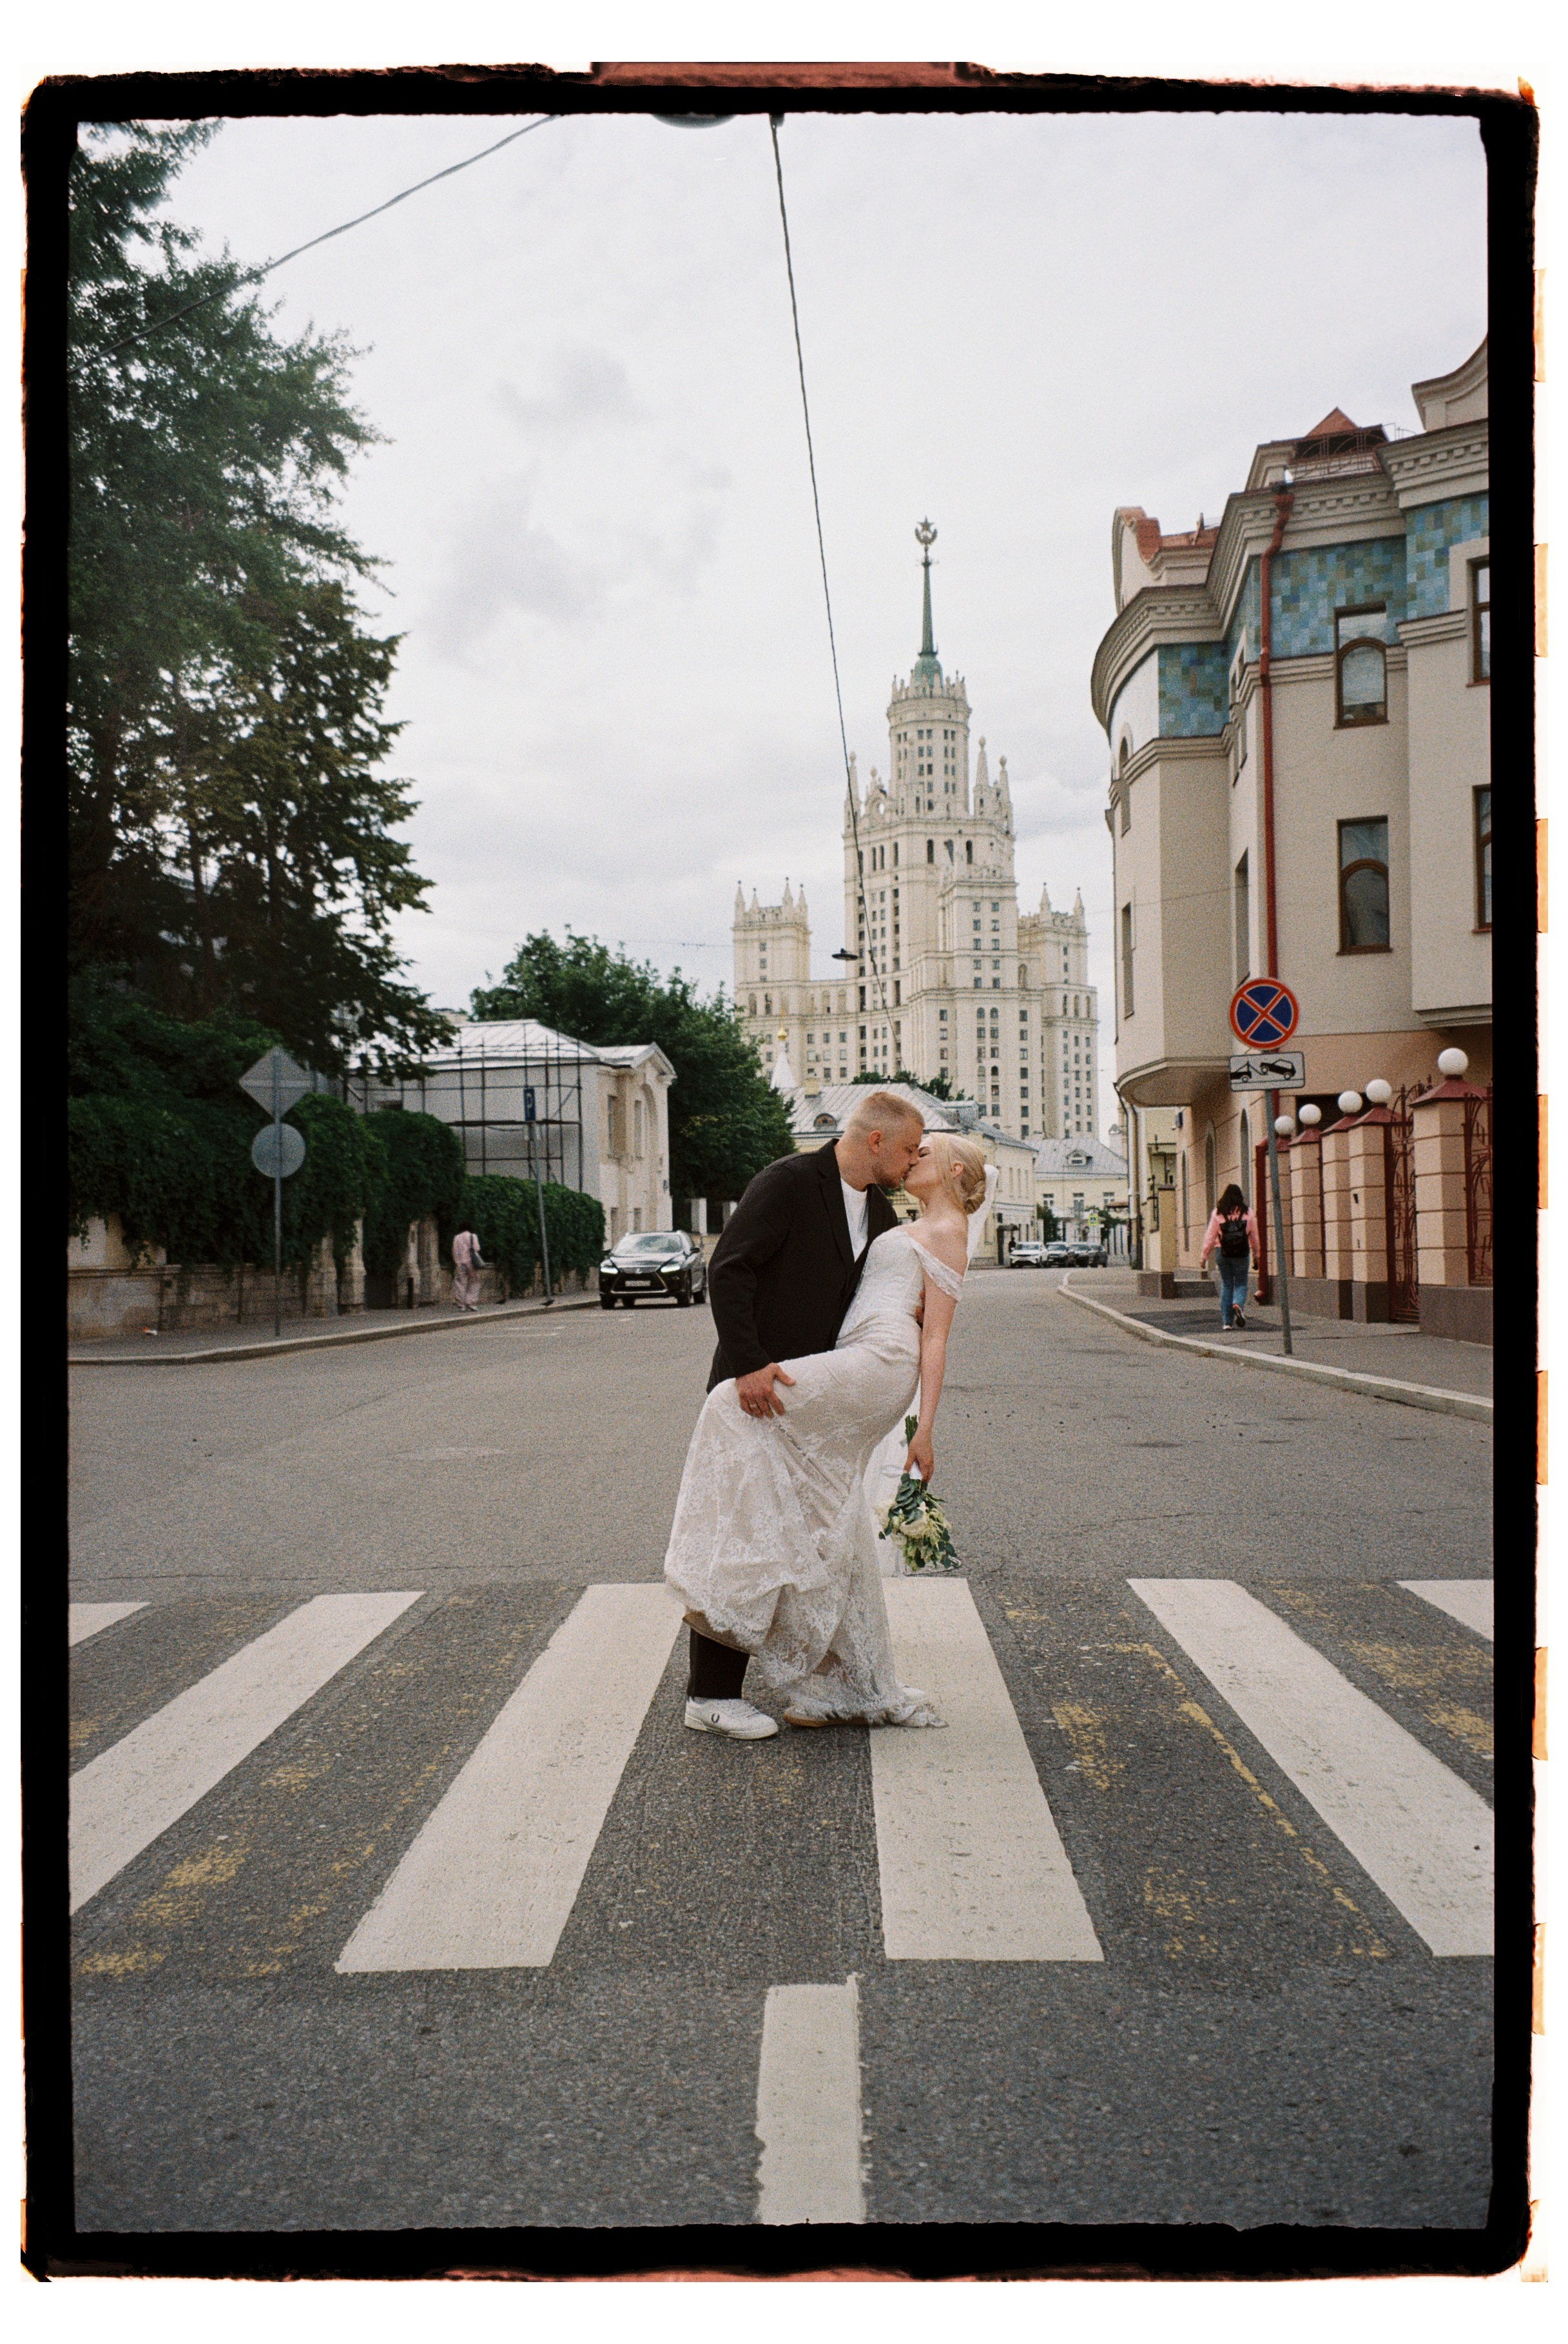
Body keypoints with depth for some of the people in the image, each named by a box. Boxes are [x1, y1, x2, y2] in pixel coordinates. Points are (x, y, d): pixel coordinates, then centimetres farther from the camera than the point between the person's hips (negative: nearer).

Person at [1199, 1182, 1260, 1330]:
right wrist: (1256, 1257, 16)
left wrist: (1204, 1256, 5)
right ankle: (1237, 1305, -22)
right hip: (1242, 1254, -1)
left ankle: (1226, 1323, 7)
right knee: (1241, 1283, 9)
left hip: (1223, 1253, 1)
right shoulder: (1248, 1213, 2)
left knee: (1226, 1285, 8)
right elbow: (1254, 1237, 6)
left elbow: (1210, 1236, 1)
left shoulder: (1218, 1213, 1)